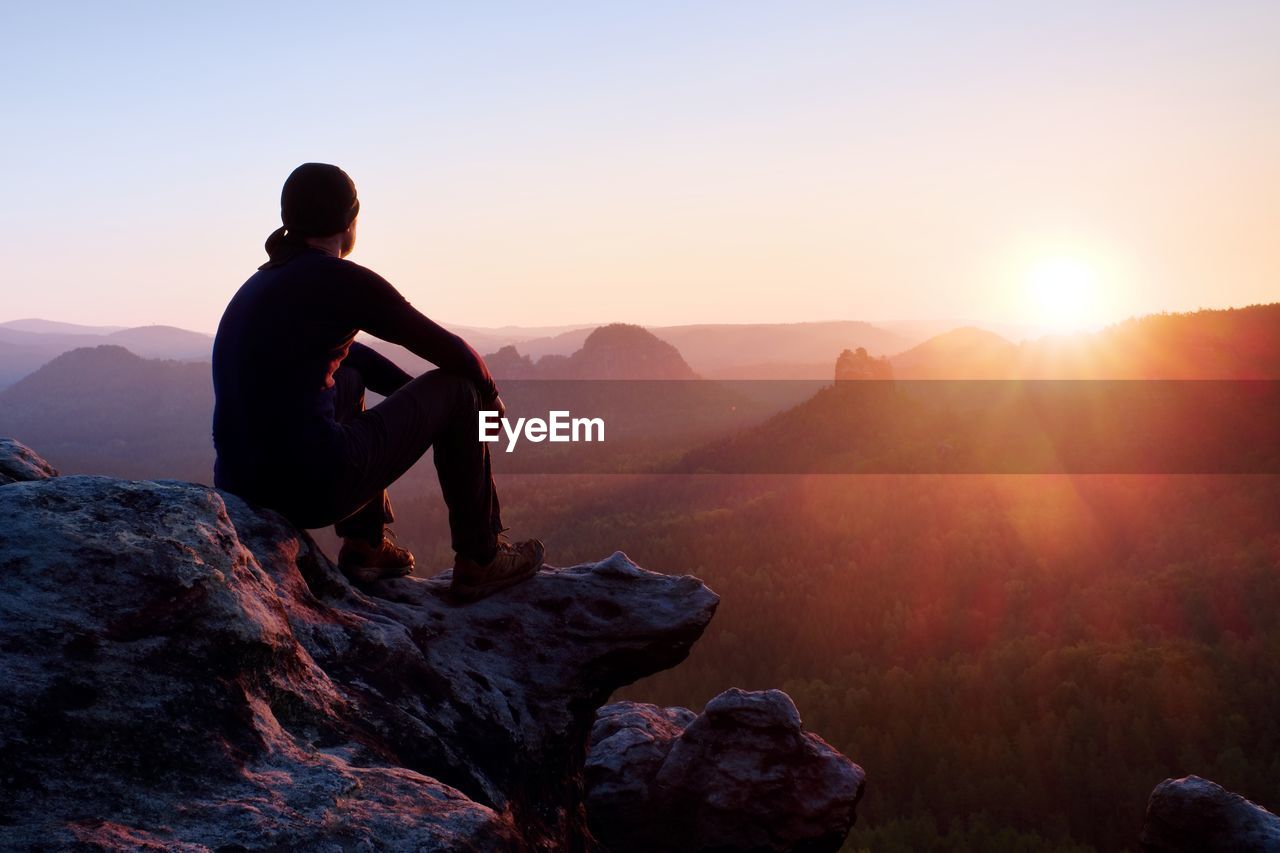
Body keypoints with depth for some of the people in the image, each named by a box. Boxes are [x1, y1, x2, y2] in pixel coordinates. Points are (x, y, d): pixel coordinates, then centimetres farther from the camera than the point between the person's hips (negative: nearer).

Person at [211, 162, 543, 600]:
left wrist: (419, 398, 39)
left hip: (240, 481, 8)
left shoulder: (261, 284, 17)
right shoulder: (343, 280, -7)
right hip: (314, 489, -8)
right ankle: (480, 560, 19)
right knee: (458, 388, 10)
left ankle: (364, 545, 31)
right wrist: (490, 392, 22)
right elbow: (448, 350, 1)